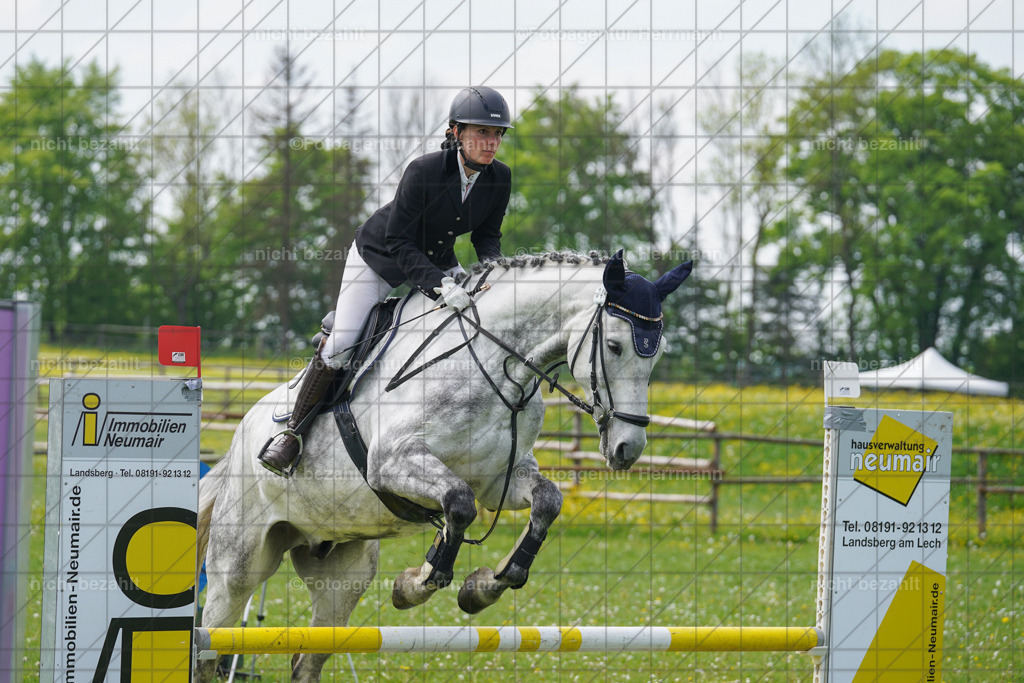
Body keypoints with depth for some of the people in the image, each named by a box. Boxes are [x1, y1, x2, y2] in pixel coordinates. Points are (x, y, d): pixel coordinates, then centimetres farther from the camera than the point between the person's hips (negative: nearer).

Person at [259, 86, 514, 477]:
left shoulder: (500, 178, -15)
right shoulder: (423, 172, -31)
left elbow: (487, 235, 1)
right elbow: (397, 242, -29)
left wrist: (494, 266, -22)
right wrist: (437, 285, -42)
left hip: (437, 263, 5)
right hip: (379, 258, -5)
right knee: (339, 347, -16)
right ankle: (293, 430, 1)